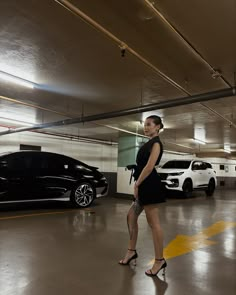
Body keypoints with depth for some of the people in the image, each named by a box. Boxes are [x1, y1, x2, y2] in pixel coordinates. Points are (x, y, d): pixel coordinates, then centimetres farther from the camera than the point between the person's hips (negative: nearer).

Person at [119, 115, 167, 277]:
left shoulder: (156, 143, -9)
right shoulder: (149, 143, 18)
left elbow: (149, 166, -19)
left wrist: (137, 184, -16)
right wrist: (138, 184, 13)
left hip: (150, 185, -10)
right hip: (144, 185, 10)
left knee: (153, 222, -2)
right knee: (131, 217, 13)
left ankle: (160, 260, 11)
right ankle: (132, 251, 27)